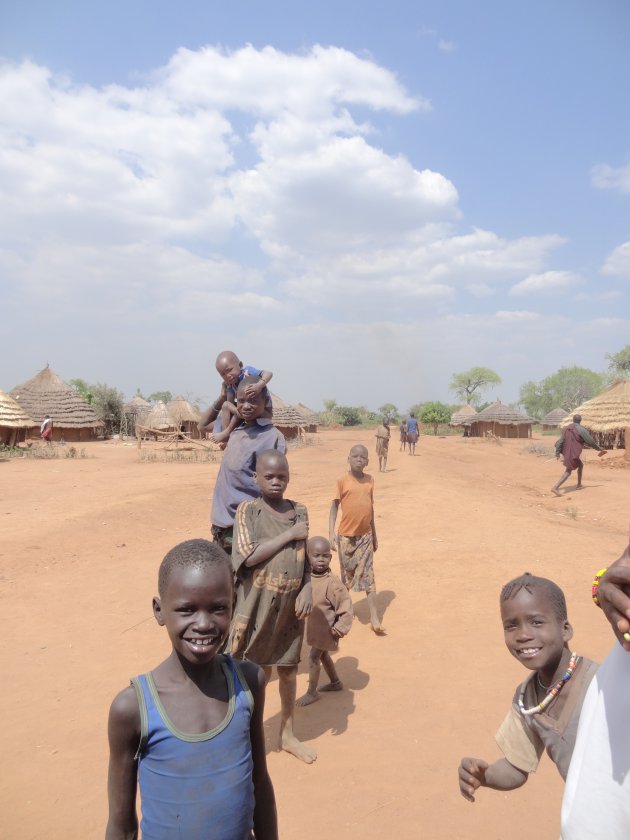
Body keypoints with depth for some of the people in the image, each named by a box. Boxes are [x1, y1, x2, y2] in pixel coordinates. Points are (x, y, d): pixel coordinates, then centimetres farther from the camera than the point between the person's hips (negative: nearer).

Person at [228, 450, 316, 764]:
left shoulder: (299, 511, 3)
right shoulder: (248, 510, -11)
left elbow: (305, 558, 8)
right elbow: (248, 556, -21)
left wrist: (307, 590, -7)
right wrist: (288, 535, -19)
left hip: (291, 605, 4)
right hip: (258, 605, -4)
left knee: (288, 669, 17)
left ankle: (287, 734, 36)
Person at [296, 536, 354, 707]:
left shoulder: (332, 582, -26)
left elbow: (345, 606, -21)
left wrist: (339, 629, -17)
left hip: (325, 629, -7)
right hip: (313, 627, 7)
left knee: (313, 657, -1)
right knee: (323, 655, 22)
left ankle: (312, 692, 18)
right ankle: (335, 682, 43)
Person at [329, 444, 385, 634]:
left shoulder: (370, 480, 3)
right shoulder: (343, 481, -8)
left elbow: (370, 508, 12)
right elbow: (334, 507, -5)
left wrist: (374, 535, 16)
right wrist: (331, 533, -14)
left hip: (365, 536, 2)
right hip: (346, 536, -2)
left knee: (368, 576, 1)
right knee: (346, 575, 11)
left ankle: (374, 618, 3)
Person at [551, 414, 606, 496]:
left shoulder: (566, 428, 6)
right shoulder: (581, 430, -11)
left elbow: (560, 441, 2)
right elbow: (590, 441, -5)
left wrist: (557, 452, 3)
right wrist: (599, 448, 10)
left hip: (566, 453, 7)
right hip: (574, 454, -7)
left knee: (580, 465, 27)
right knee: (568, 471, -6)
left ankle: (579, 485, 35)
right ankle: (556, 487, -20)